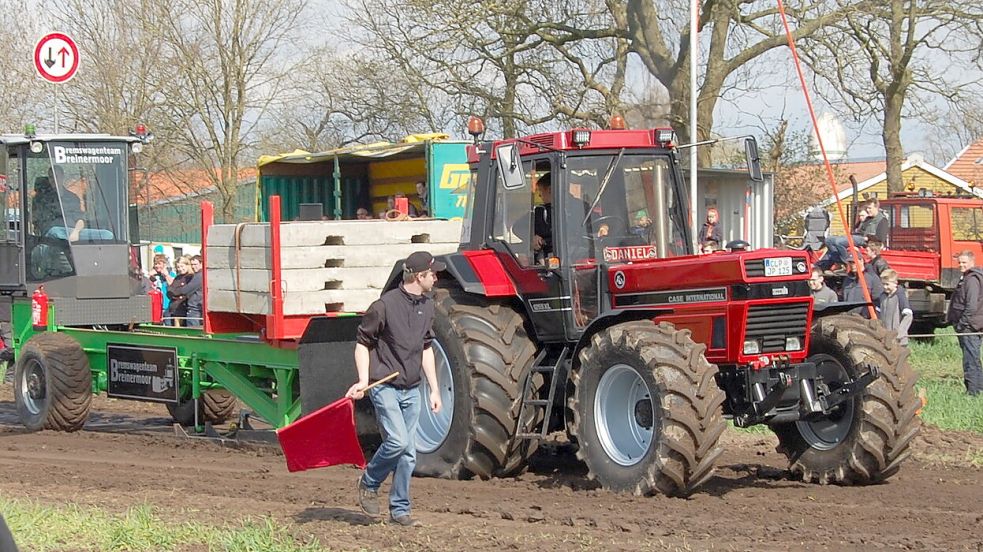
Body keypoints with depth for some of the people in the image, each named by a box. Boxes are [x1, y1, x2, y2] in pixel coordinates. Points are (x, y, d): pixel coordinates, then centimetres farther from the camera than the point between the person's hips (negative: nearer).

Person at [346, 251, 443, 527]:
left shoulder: (427, 306, 9)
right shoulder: (385, 305, -13)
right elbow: (362, 343, -6)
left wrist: (434, 389, 15)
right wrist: (363, 380, -17)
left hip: (411, 390, 7)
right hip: (385, 387, -7)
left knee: (408, 453, 6)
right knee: (397, 441, -20)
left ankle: (399, 510, 15)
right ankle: (369, 483, 6)